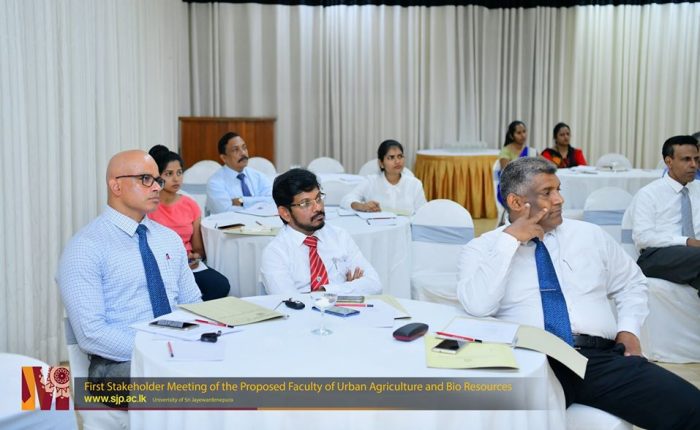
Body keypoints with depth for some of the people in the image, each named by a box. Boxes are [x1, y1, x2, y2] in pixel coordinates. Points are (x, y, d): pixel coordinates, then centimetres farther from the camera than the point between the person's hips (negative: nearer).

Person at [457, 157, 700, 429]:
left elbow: (631, 284, 28)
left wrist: (628, 329, 8)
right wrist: (509, 240, -8)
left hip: (601, 357, 4)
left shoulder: (590, 235, 18)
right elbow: (477, 306, -11)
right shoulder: (482, 248, 7)